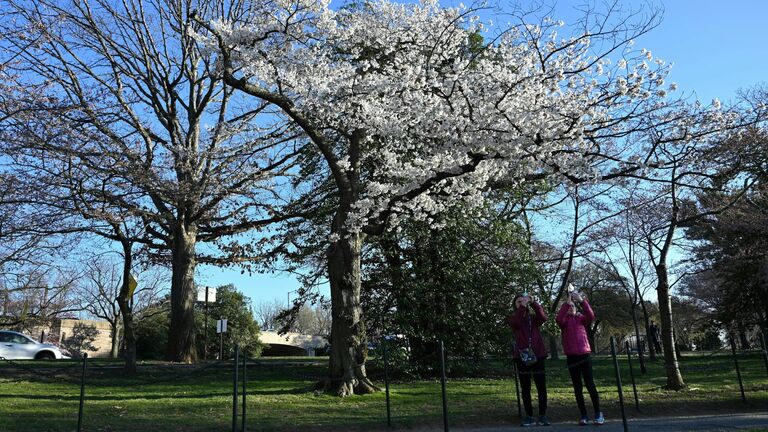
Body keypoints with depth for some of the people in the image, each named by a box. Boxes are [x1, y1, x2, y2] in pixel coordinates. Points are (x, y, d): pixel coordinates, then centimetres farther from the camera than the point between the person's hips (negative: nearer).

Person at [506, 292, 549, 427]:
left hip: (537, 355, 1)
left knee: (541, 387, -1)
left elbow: (543, 317, -10)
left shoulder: (533, 317, 12)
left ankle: (542, 416, 7)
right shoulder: (512, 318, 8)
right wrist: (522, 306, -19)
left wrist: (533, 303, -18)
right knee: (525, 388, 3)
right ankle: (529, 416, 9)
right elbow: (516, 322, -16)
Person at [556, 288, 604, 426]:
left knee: (590, 385, -3)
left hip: (585, 354, 0)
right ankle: (583, 415, 11)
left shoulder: (581, 318, 9)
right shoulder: (564, 322, 7)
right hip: (571, 356, 1)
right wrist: (566, 302, -24)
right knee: (577, 387, 5)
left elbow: (591, 316, -13)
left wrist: (582, 300, -22)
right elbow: (558, 319, -17)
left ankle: (598, 414, 8)